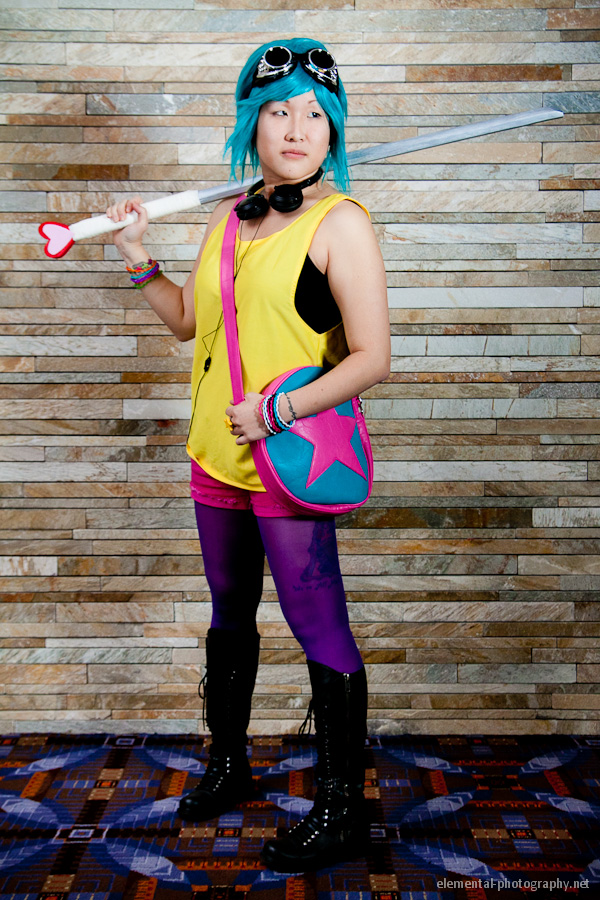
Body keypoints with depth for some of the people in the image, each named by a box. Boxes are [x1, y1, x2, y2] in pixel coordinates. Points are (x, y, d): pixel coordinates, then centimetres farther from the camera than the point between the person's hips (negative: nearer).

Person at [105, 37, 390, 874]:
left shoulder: (340, 222, -11)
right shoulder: (228, 219, 11)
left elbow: (372, 358, -16)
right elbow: (189, 320, 21)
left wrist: (277, 410, -20)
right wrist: (140, 261, 8)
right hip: (218, 452, 8)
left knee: (320, 630, -1)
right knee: (230, 612, 20)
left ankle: (343, 811, 15)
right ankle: (228, 763, 40)